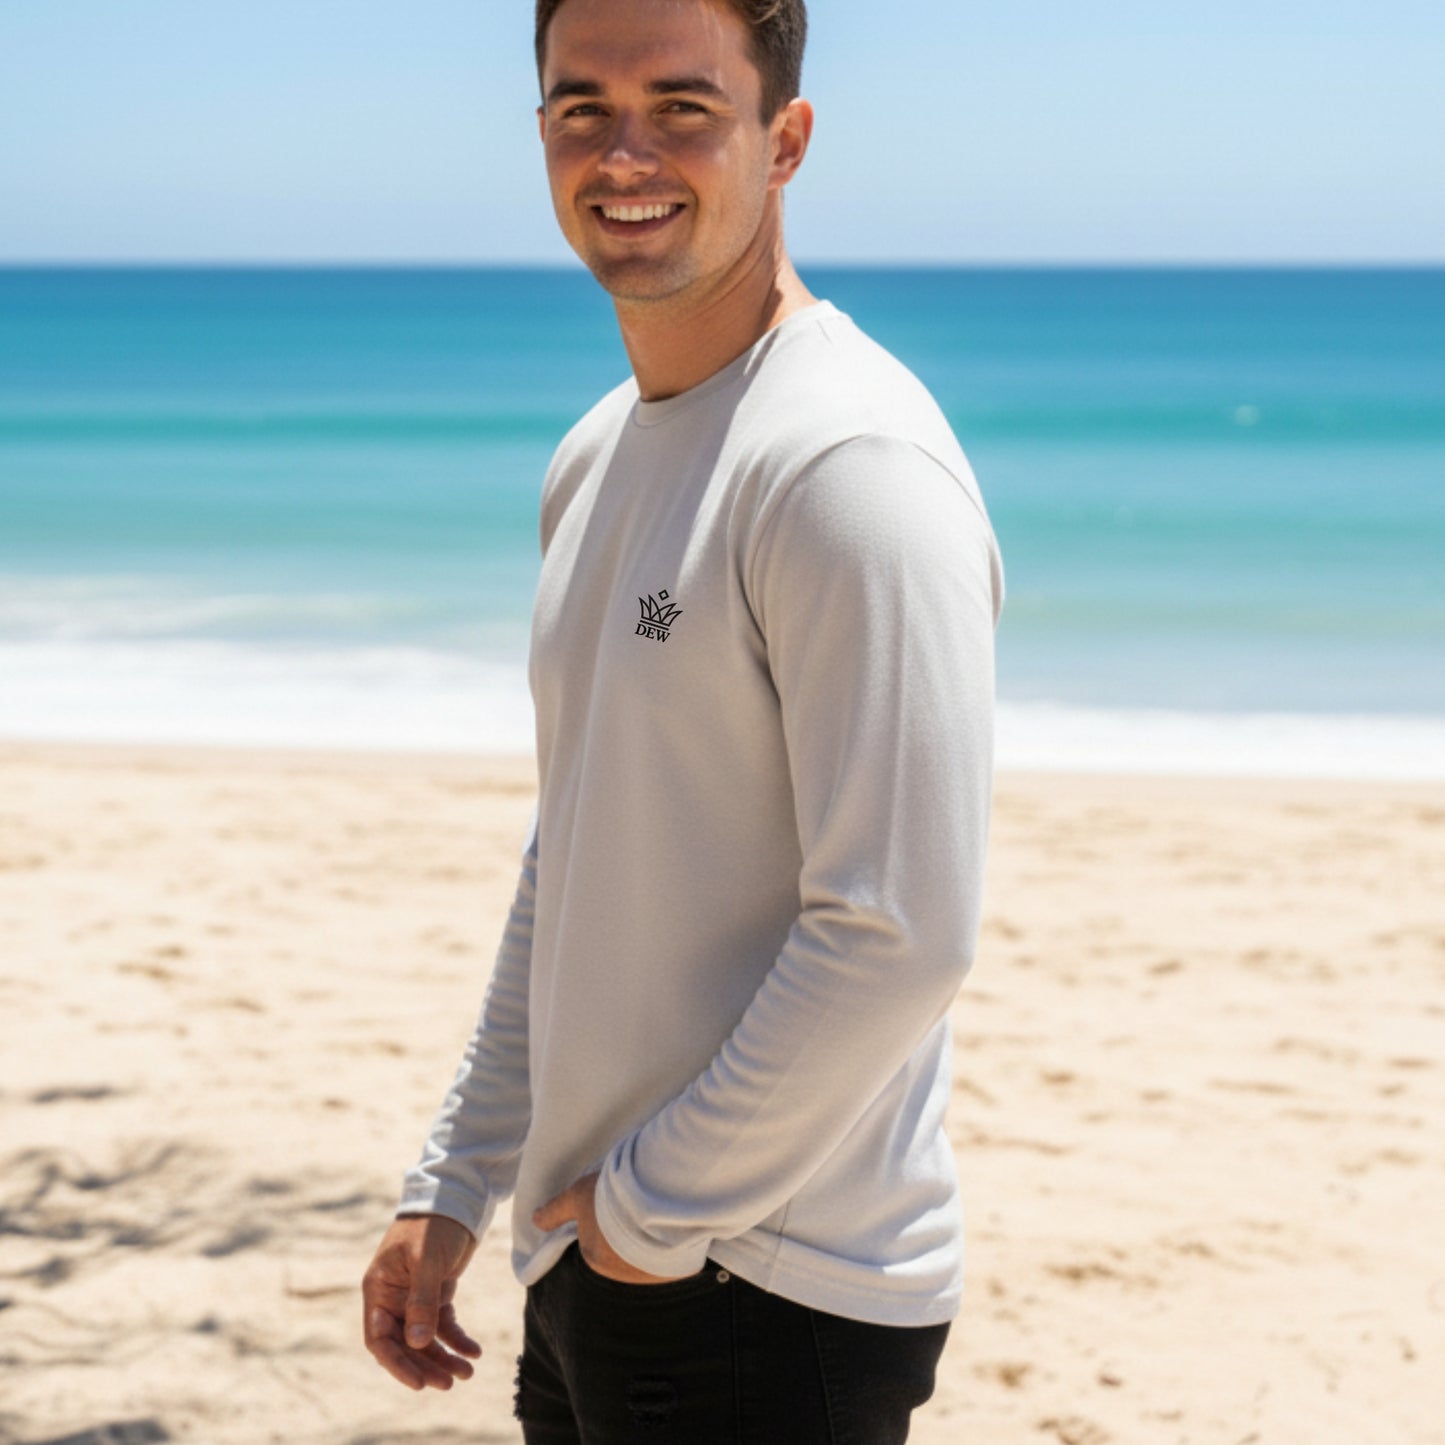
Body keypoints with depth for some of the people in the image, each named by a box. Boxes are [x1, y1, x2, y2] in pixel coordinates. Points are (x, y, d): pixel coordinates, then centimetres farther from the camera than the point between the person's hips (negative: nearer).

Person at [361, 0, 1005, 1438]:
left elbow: (899, 939, -23)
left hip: (769, 1305, -8)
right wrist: (450, 1188, 16)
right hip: (587, 1268, 8)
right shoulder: (594, 458, 11)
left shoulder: (852, 465, -18)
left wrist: (655, 1206, -14)